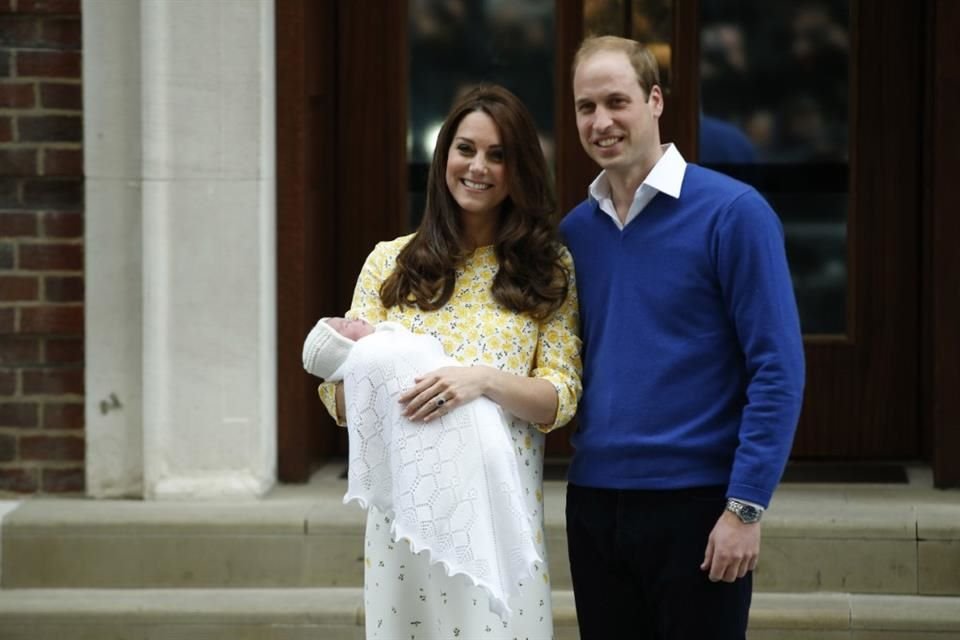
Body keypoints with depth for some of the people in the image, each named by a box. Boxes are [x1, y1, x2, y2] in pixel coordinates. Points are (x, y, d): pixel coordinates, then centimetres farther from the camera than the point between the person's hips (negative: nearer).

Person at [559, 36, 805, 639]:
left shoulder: (731, 212, -8)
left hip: (695, 503, -5)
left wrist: (746, 507, -15)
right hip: (593, 504, 5)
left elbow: (777, 371, -11)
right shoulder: (574, 230, 8)